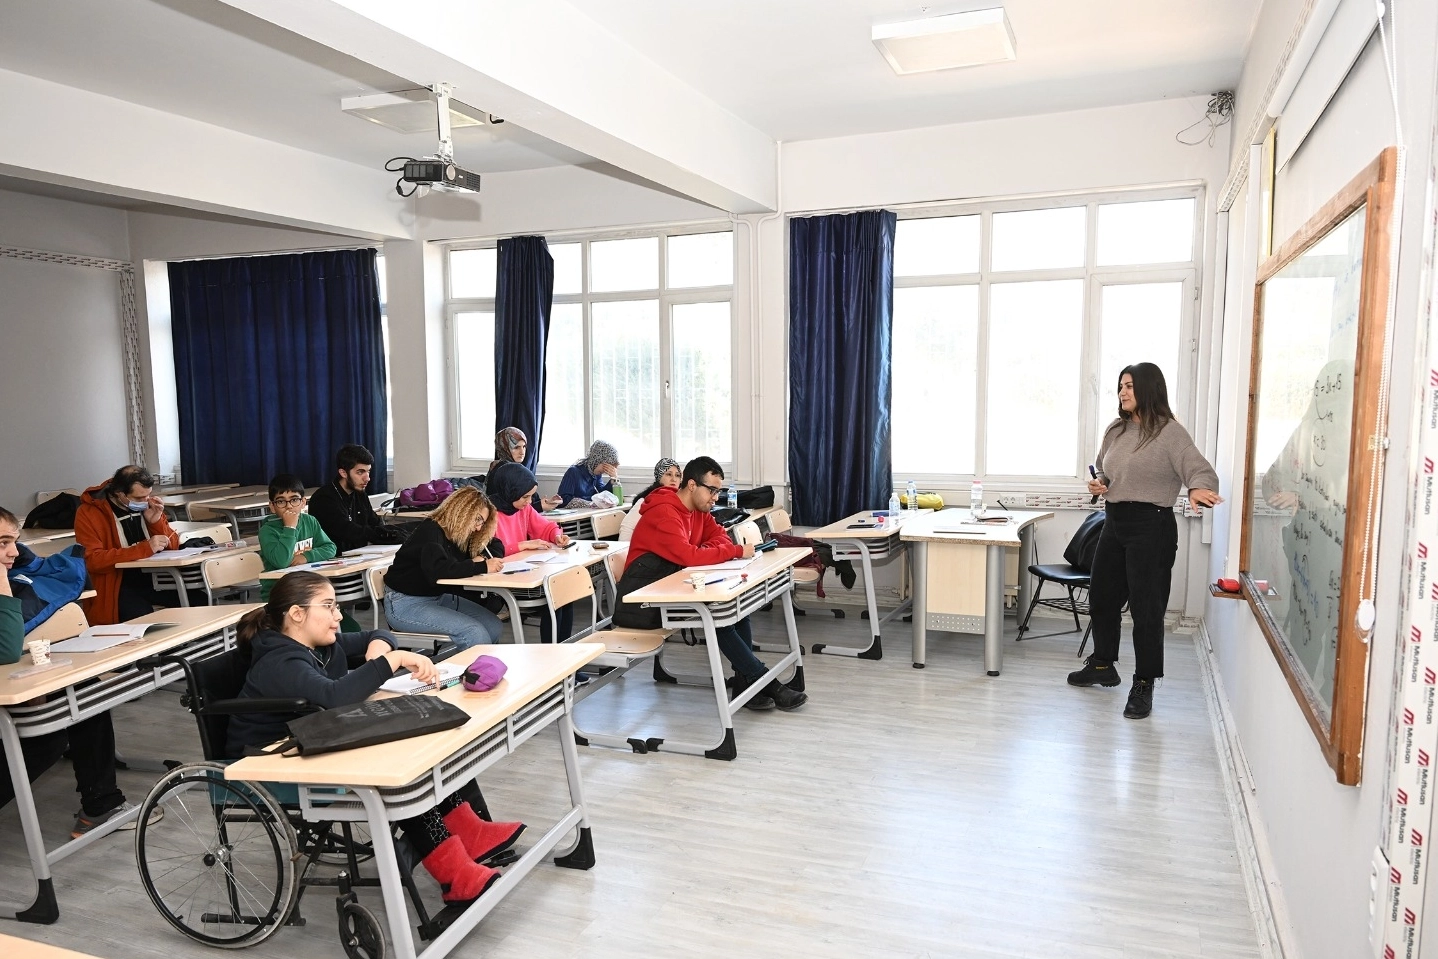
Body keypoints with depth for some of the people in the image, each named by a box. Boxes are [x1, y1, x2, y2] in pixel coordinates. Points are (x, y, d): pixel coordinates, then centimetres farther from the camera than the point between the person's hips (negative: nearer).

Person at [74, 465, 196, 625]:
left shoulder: (146, 503, 8)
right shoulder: (88, 513, -8)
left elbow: (173, 545, 11)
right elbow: (93, 560, -19)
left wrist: (156, 521, -8)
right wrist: (144, 548, -24)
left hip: (154, 576, 5)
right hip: (117, 584, -5)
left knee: (200, 601, -19)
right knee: (145, 620, -34)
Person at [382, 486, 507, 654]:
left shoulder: (460, 535, 7)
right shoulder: (430, 531, -18)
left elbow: (497, 547, 18)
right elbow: (438, 570, -36)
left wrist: (482, 558, -5)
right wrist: (482, 567, -30)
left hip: (438, 597, 9)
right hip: (405, 604, -9)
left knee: (495, 627, -8)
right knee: (474, 633, -26)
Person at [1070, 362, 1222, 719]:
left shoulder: (1169, 432, -11)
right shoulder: (1115, 430, 10)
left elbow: (1200, 469, -22)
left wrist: (1198, 488, -44)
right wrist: (1098, 483, 2)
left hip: (1151, 527, -8)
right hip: (1114, 522, 8)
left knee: (1146, 607, -2)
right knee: (1102, 597, 17)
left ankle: (1144, 685, 10)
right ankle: (1103, 665, 35)